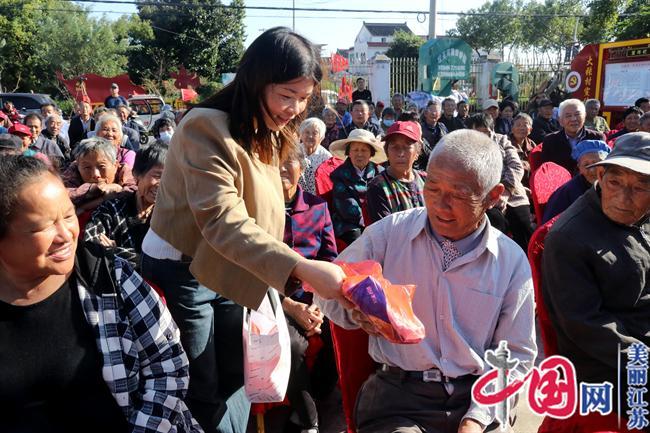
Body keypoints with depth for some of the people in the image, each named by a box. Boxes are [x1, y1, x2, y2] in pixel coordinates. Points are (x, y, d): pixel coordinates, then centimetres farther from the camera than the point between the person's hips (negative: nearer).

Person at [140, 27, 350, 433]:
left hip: (231, 274, 7)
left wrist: (287, 295, 2)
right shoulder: (205, 128, -23)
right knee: (202, 393, 7)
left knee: (237, 380, 15)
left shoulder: (266, 133, 4)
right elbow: (221, 221, -34)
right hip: (182, 273, -7)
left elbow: (259, 213, 6)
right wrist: (300, 267, -43)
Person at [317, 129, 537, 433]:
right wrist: (358, 312, -16)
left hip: (476, 400, 2)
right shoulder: (389, 233, -4)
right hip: (397, 397, -2)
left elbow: (515, 355, 6)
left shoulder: (512, 261, 0)